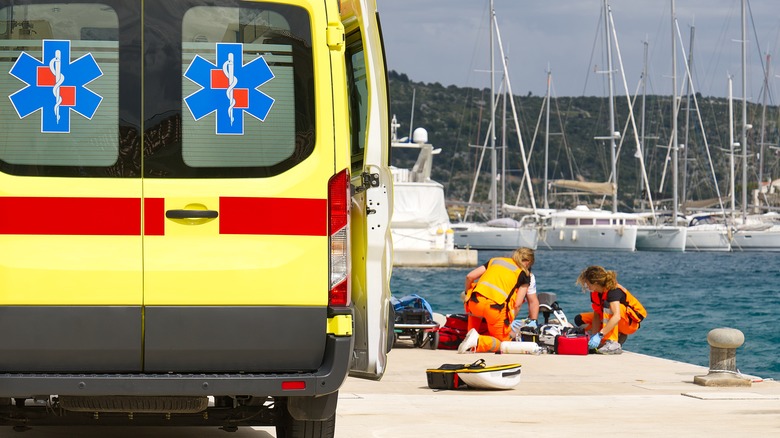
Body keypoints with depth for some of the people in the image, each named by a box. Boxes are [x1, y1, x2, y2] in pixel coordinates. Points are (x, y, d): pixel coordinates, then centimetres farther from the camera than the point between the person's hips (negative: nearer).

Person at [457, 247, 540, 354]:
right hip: (496, 308, -4)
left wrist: (467, 294, 33)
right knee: (502, 343, 13)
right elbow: (517, 304, 6)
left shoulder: (495, 260, 24)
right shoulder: (524, 274, 14)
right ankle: (478, 340, -16)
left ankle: (470, 333, 15)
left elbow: (469, 276, 17)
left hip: (475, 302, 4)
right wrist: (509, 321, 19)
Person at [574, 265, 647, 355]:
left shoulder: (613, 291, -30)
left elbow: (617, 317, -42)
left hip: (631, 322, -9)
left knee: (608, 304, -34)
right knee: (579, 319, 0)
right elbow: (596, 315, -7)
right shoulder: (595, 293, -6)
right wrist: (594, 335, -22)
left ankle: (613, 344, -35)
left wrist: (599, 335, -48)